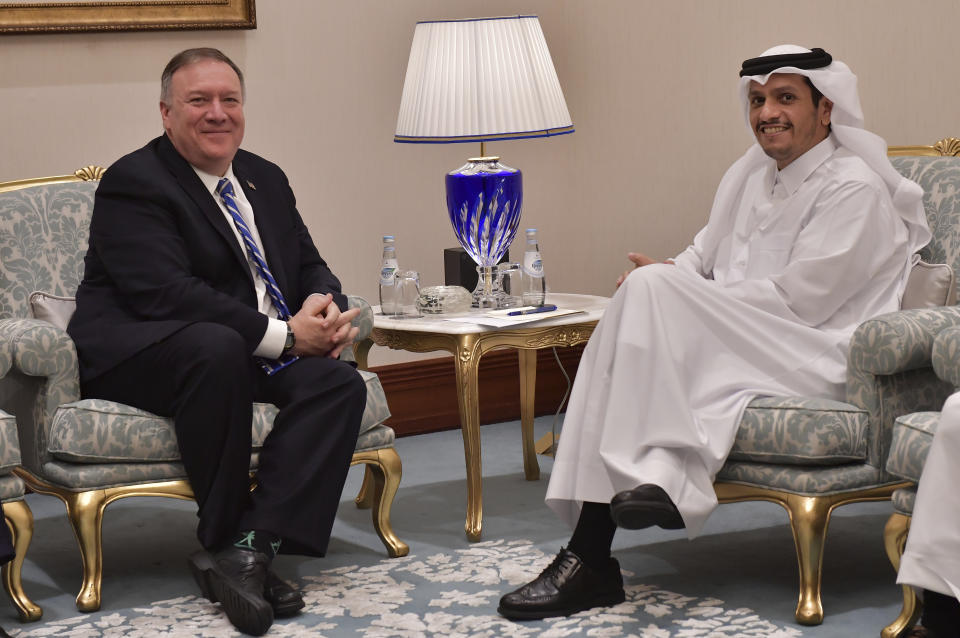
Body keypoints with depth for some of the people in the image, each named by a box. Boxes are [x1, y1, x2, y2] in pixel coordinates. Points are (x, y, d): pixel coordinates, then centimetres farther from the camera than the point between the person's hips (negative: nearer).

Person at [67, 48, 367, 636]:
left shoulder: (265, 179, 18)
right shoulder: (133, 183, -8)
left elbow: (311, 266, 18)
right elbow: (164, 294, -21)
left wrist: (324, 303, -9)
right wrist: (284, 335, -23)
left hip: (265, 354, 7)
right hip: (138, 357, -7)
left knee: (340, 381, -21)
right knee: (217, 347, -39)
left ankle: (252, 546, -31)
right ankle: (227, 537, -25)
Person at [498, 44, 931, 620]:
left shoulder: (856, 189, -7)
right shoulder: (753, 174, 20)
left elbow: (798, 301, -16)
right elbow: (705, 259, 20)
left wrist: (669, 284, -13)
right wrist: (660, 278, -6)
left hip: (820, 362, -8)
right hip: (740, 347, 8)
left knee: (655, 291, -25)